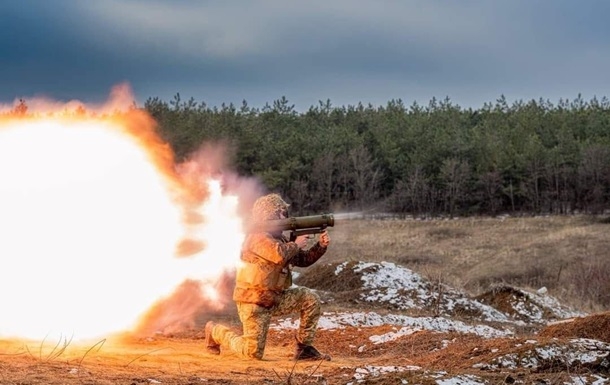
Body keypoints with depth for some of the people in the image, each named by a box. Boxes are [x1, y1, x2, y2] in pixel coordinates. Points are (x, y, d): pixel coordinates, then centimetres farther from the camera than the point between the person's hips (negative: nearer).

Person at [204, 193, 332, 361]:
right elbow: (280, 255, -35)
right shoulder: (258, 237, -18)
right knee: (254, 352, -7)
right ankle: (215, 331, 17)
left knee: (310, 298, -7)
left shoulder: (279, 238, 11)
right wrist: (296, 245, -17)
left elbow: (303, 260, 13)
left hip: (275, 298, 8)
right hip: (253, 301, -8)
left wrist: (321, 246, -2)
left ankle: (304, 348, 2)